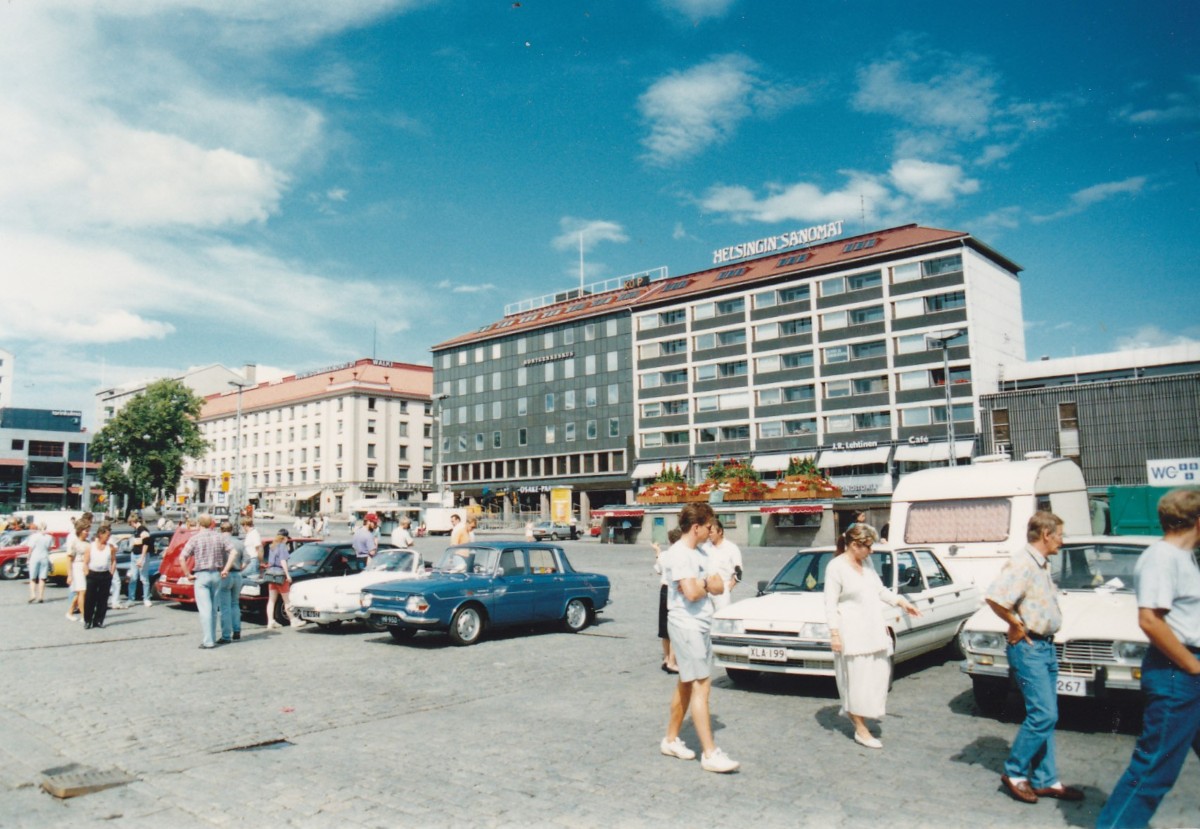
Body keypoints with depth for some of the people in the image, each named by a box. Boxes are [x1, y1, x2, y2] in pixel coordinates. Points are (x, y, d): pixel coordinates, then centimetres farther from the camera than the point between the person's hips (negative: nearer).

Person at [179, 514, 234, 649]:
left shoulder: (195, 539, -6)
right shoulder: (220, 537, 3)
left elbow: (182, 558, -14)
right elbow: (233, 552, -5)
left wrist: (187, 574, -5)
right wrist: (226, 569, -1)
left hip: (202, 576, -3)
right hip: (216, 575, 3)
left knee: (205, 610, -4)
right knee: (213, 609, 14)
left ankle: (208, 641, -6)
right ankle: (212, 638, 20)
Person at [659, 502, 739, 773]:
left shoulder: (699, 554, 14)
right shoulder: (678, 554, -16)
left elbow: (718, 587, 9)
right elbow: (691, 593, -25)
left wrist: (702, 584, -11)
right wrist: (707, 586, -5)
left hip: (701, 627, 10)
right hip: (687, 626, -10)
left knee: (686, 685, 15)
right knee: (701, 687, -9)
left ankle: (671, 740, 26)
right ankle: (710, 754, -5)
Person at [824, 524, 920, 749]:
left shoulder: (866, 563, 9)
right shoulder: (836, 567, -13)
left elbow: (880, 590, 21)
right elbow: (830, 604, -13)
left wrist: (900, 602, 9)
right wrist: (834, 633, -18)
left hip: (874, 630, 8)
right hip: (851, 633, -8)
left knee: (878, 674, 10)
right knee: (857, 679, -3)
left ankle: (854, 712, 31)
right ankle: (861, 730, 8)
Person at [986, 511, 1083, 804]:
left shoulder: (1042, 565, 13)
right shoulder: (1021, 563, -18)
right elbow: (994, 597, -32)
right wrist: (1016, 624, -19)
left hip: (1046, 647, 10)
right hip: (1028, 648, -9)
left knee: (1045, 716, 12)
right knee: (1043, 714, -9)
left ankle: (1045, 780, 20)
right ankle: (1014, 773, 4)